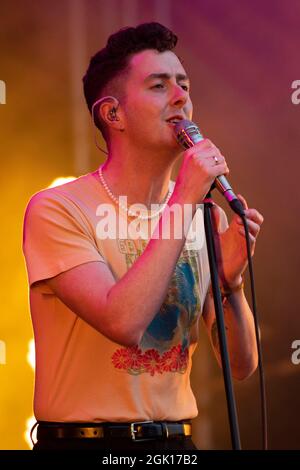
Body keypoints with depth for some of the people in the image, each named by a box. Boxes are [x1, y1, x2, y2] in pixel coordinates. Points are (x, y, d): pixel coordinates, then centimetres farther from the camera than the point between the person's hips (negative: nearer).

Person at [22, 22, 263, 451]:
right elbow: (123, 323, -24)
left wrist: (229, 278, -14)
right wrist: (184, 201, -20)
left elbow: (242, 366, 3)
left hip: (174, 445, 4)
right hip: (84, 437, -4)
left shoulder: (208, 216, 4)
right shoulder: (58, 209, -10)